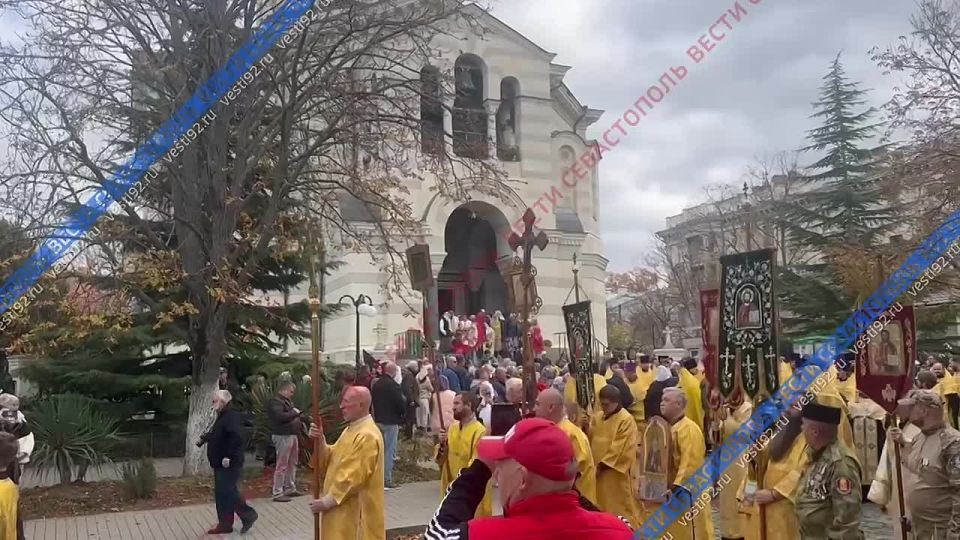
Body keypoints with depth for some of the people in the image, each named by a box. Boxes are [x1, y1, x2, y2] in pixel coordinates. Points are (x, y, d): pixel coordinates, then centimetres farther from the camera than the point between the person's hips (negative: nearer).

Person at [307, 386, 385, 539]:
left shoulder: (367, 436, -21)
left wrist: (327, 501, -16)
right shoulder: (351, 429, 11)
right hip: (343, 507, 10)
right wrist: (321, 442, -7)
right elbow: (331, 461, 11)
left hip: (356, 511, -10)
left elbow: (353, 478, -23)